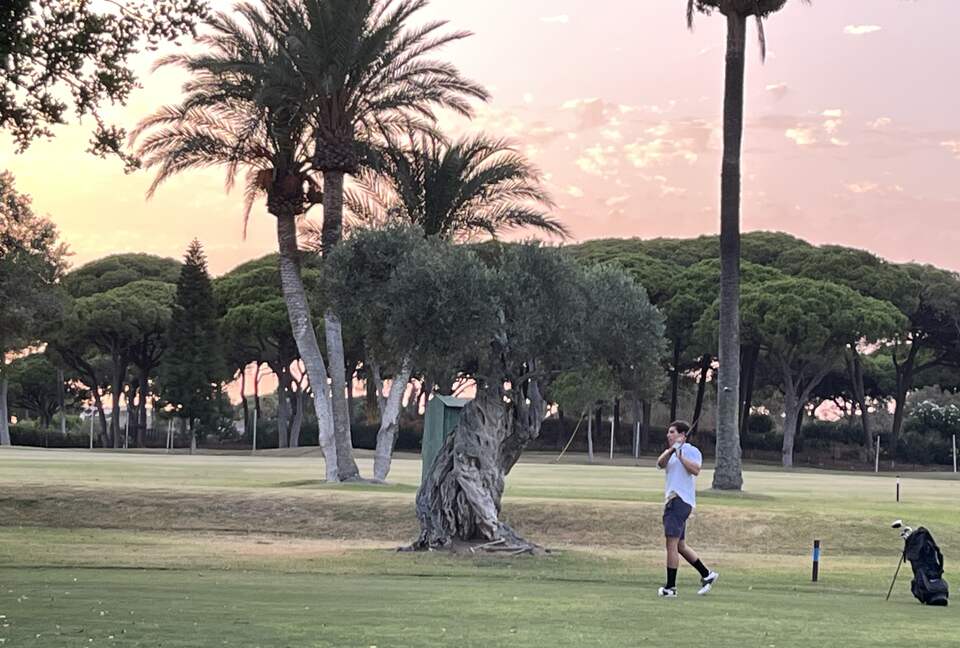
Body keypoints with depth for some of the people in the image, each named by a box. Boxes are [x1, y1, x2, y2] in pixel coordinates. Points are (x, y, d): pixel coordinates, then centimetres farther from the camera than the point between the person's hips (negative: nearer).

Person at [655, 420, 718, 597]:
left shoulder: (691, 451, -3)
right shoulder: (670, 452, 21)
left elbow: (695, 470, -22)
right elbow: (660, 464, -1)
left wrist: (680, 456, -24)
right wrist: (671, 450, -16)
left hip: (681, 501, -9)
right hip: (673, 501, 9)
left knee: (672, 544, -11)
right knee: (680, 546, 13)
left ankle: (670, 587, -8)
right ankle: (707, 575, 24)